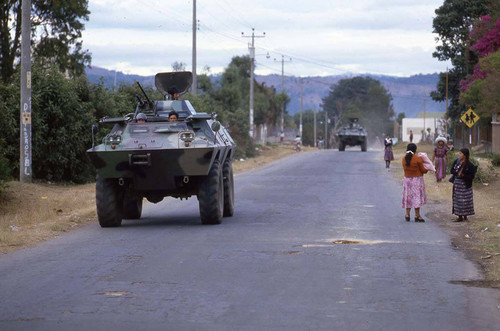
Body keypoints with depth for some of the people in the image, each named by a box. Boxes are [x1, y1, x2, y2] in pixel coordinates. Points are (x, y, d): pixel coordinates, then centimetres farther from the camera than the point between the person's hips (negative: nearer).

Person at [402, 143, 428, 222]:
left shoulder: (404, 158, 1)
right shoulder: (418, 158, -15)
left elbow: (406, 168, 8)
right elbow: (423, 170, -10)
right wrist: (427, 170, 13)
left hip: (407, 179, 5)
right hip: (417, 179, -5)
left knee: (408, 197, 12)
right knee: (417, 197, -1)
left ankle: (407, 214, 11)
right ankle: (417, 215, -3)